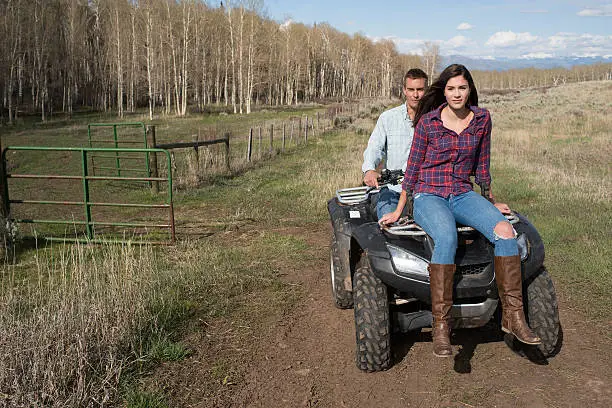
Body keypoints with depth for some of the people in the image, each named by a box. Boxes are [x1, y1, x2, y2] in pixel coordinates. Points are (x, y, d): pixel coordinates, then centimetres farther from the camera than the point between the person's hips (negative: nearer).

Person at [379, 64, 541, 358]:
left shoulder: (482, 119, 6)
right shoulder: (428, 122, -3)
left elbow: (482, 165, 17)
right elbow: (413, 168, 3)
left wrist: (491, 202, 24)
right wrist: (398, 211, 4)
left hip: (463, 195, 4)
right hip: (428, 196, -3)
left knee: (505, 230, -26)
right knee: (447, 238, -37)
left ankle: (512, 315, -19)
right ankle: (440, 325, -33)